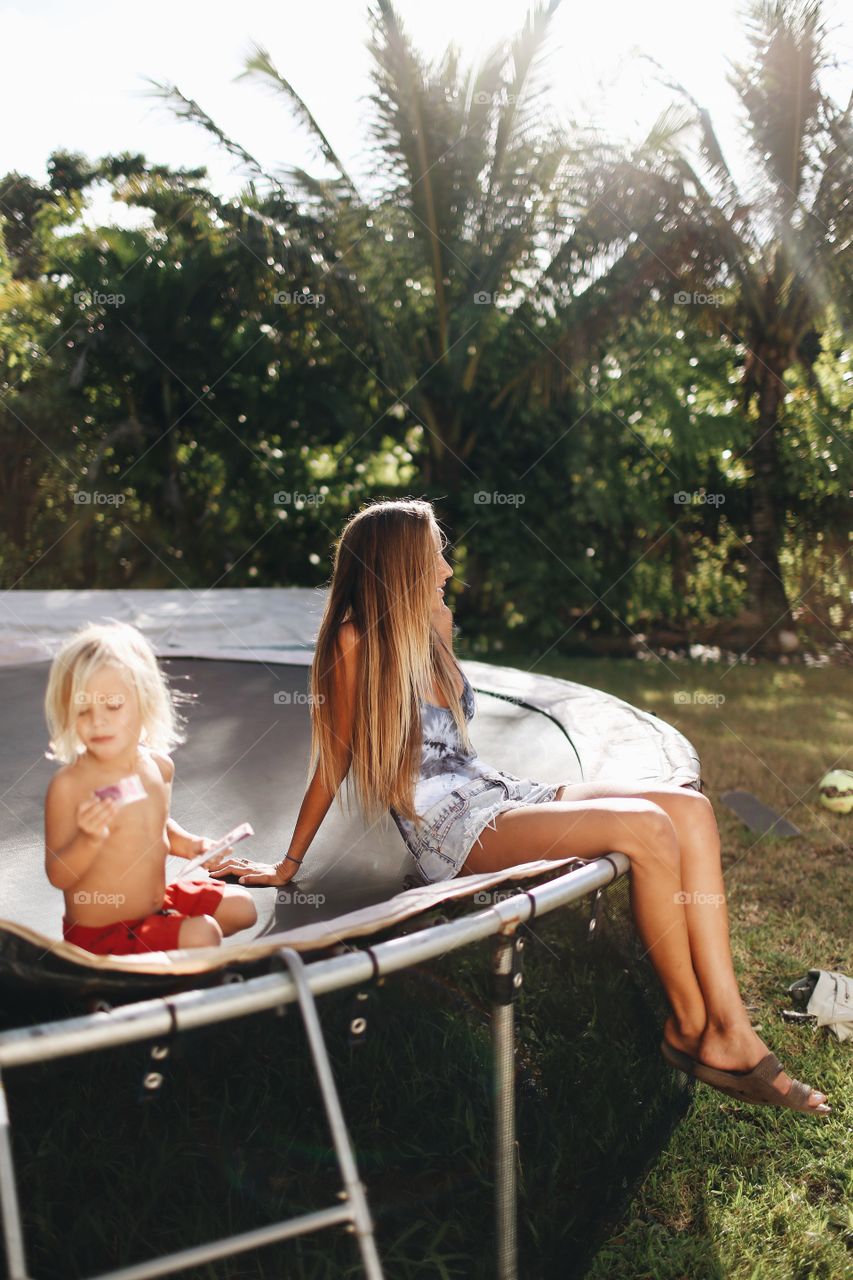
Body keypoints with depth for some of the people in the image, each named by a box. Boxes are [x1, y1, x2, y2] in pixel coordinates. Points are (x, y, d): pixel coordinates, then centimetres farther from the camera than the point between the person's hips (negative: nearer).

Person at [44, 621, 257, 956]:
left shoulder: (159, 765, -4)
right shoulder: (67, 785, -24)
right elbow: (58, 875, -22)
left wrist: (184, 842, -1)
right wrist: (90, 838, -40)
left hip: (156, 902, 7)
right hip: (99, 932, -7)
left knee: (240, 906, 14)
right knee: (202, 935, -20)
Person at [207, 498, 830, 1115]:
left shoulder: (434, 624, 12)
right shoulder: (355, 642, -9)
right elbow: (335, 761, -4)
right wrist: (286, 867, -1)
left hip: (501, 793, 8)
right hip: (455, 831, -8)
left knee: (689, 807, -13)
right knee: (648, 827, -26)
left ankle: (731, 1035, -14)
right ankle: (690, 1026, -7)